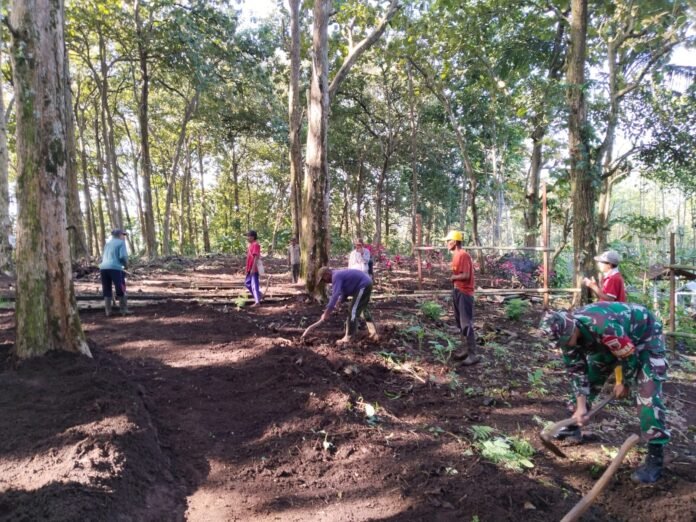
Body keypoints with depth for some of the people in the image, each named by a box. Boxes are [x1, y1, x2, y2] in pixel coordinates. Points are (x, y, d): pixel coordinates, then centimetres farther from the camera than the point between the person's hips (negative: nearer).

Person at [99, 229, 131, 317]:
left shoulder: (107, 243, 23)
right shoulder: (121, 243, 2)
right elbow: (123, 256, -10)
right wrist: (126, 265, 6)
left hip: (103, 268, 7)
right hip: (115, 268, -6)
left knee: (107, 290, 10)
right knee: (121, 290, 2)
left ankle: (108, 311, 10)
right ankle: (124, 310, 3)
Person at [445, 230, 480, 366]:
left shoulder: (463, 255, -17)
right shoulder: (456, 255, 12)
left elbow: (466, 275, -23)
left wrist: (453, 277, -9)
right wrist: (453, 278, 2)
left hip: (464, 293, -10)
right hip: (457, 291, 10)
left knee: (466, 324, -8)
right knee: (460, 322, 15)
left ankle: (473, 354, -3)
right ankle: (466, 348, 25)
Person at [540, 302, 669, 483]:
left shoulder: (603, 326, -45)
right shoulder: (566, 333, -21)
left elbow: (629, 356, -28)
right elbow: (577, 369, -9)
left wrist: (624, 383, -10)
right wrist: (581, 406, -11)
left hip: (645, 335, -7)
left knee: (648, 392, -17)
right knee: (588, 378, 7)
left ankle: (655, 457, -11)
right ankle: (573, 426, 24)